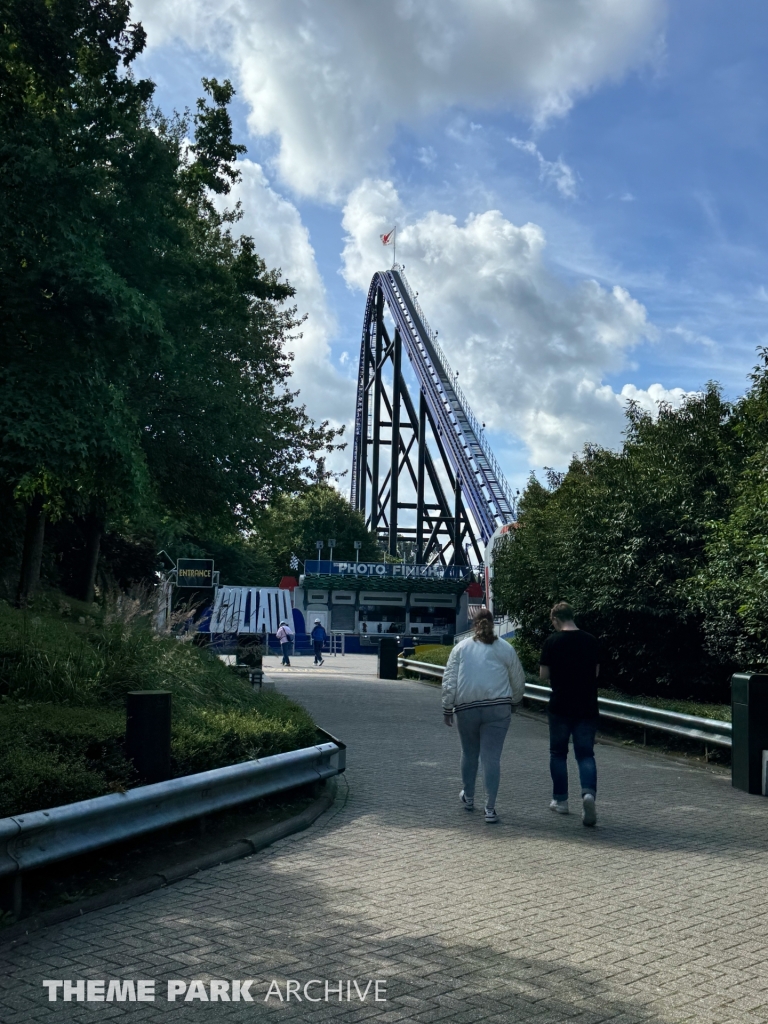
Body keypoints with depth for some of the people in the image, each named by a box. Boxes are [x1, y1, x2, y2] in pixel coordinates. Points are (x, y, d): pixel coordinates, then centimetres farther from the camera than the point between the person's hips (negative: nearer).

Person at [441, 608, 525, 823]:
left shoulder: (461, 648, 7)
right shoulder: (506, 649, 7)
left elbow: (449, 681, 4)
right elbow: (518, 681, 13)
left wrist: (447, 709, 10)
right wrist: (513, 701, 30)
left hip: (466, 708, 1)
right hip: (497, 709, -1)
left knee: (469, 753, 18)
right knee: (491, 757, -1)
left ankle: (468, 797, 34)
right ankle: (490, 809, -3)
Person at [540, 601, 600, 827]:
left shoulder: (552, 641, -8)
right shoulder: (591, 641, 2)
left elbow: (544, 674, -5)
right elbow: (596, 672, 10)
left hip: (560, 706, -2)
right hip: (587, 706, 2)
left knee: (558, 753, 13)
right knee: (586, 754, 5)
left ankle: (560, 800, 19)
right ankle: (588, 792, -19)